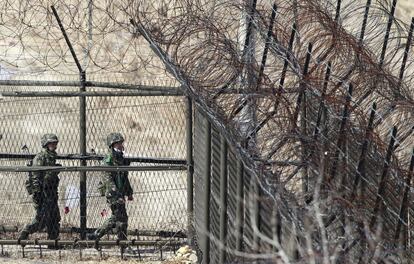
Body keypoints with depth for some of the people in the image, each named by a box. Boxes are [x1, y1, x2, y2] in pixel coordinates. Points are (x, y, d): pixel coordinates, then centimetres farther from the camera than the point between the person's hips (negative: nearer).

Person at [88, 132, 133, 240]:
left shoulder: (121, 158, 15)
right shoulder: (109, 159, -12)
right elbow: (108, 178, -19)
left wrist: (129, 193, 22)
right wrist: (117, 195, -26)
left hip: (120, 193, 9)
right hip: (112, 194, -9)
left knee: (115, 218, 14)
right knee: (121, 218, -8)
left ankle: (95, 235, 22)